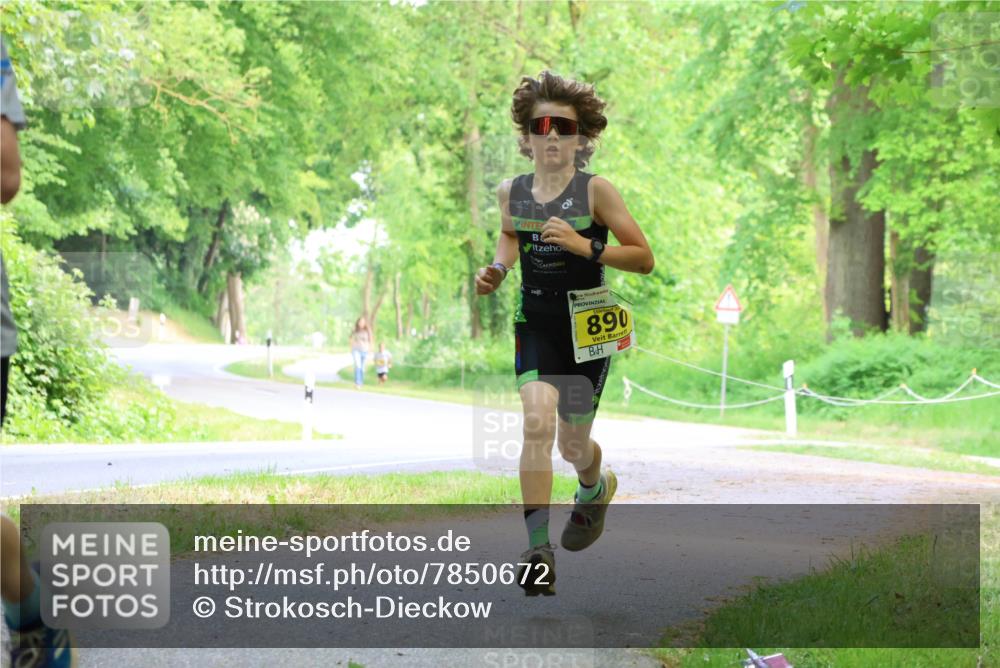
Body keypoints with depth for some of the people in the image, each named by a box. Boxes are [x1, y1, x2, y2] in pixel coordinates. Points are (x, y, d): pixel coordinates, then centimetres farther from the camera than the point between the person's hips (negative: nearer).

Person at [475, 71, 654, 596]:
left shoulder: (594, 190, -11)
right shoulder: (511, 192, 0)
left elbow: (644, 259, -9)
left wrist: (585, 246, -22)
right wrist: (497, 268, 4)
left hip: (588, 325, -2)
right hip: (534, 322, 2)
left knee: (572, 443, 9)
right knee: (537, 421, -22)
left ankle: (596, 488, 48)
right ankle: (538, 549, -20)